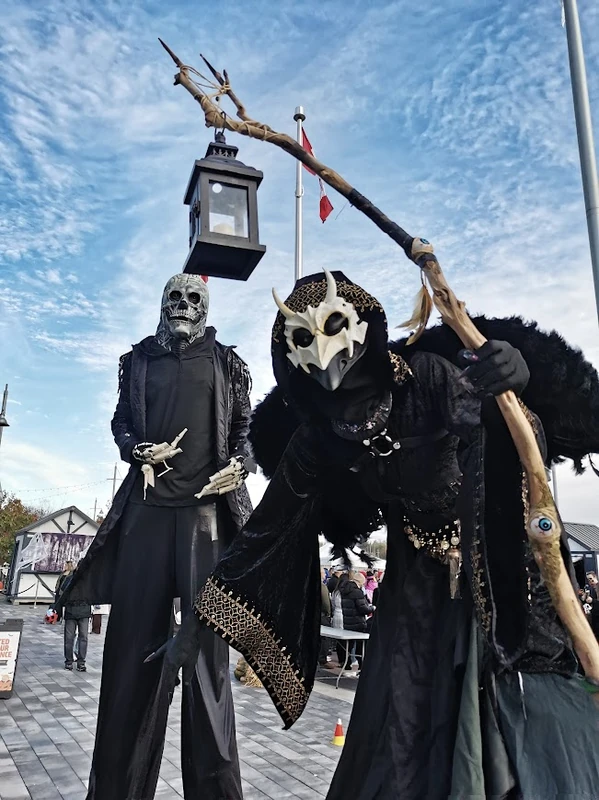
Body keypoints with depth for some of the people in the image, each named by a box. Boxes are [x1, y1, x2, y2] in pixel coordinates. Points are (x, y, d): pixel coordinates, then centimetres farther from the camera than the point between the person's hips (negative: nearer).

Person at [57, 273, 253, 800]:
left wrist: (239, 466, -8)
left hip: (208, 505, -1)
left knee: (206, 639, -2)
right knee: (134, 636, 2)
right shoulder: (140, 358, 17)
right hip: (148, 504, 2)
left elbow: (245, 426, 11)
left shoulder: (226, 362, 13)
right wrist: (137, 451, -4)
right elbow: (121, 420, 17)